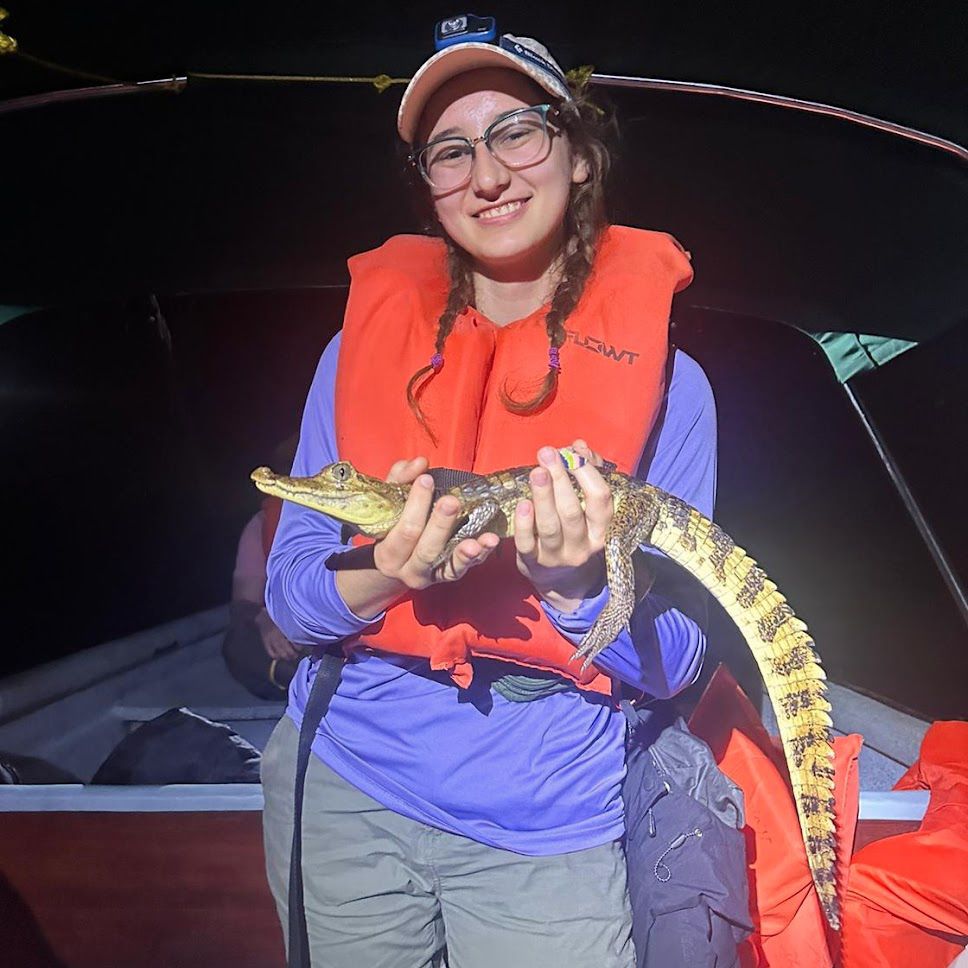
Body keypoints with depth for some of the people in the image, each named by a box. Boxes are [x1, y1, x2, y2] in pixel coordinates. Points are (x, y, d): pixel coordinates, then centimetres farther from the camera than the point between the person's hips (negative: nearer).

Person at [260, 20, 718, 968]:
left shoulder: (663, 380, -5)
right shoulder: (366, 341, 0)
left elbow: (674, 664, -5)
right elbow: (286, 598, -1)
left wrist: (577, 585, -25)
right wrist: (386, 574, -22)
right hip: (347, 793, 2)